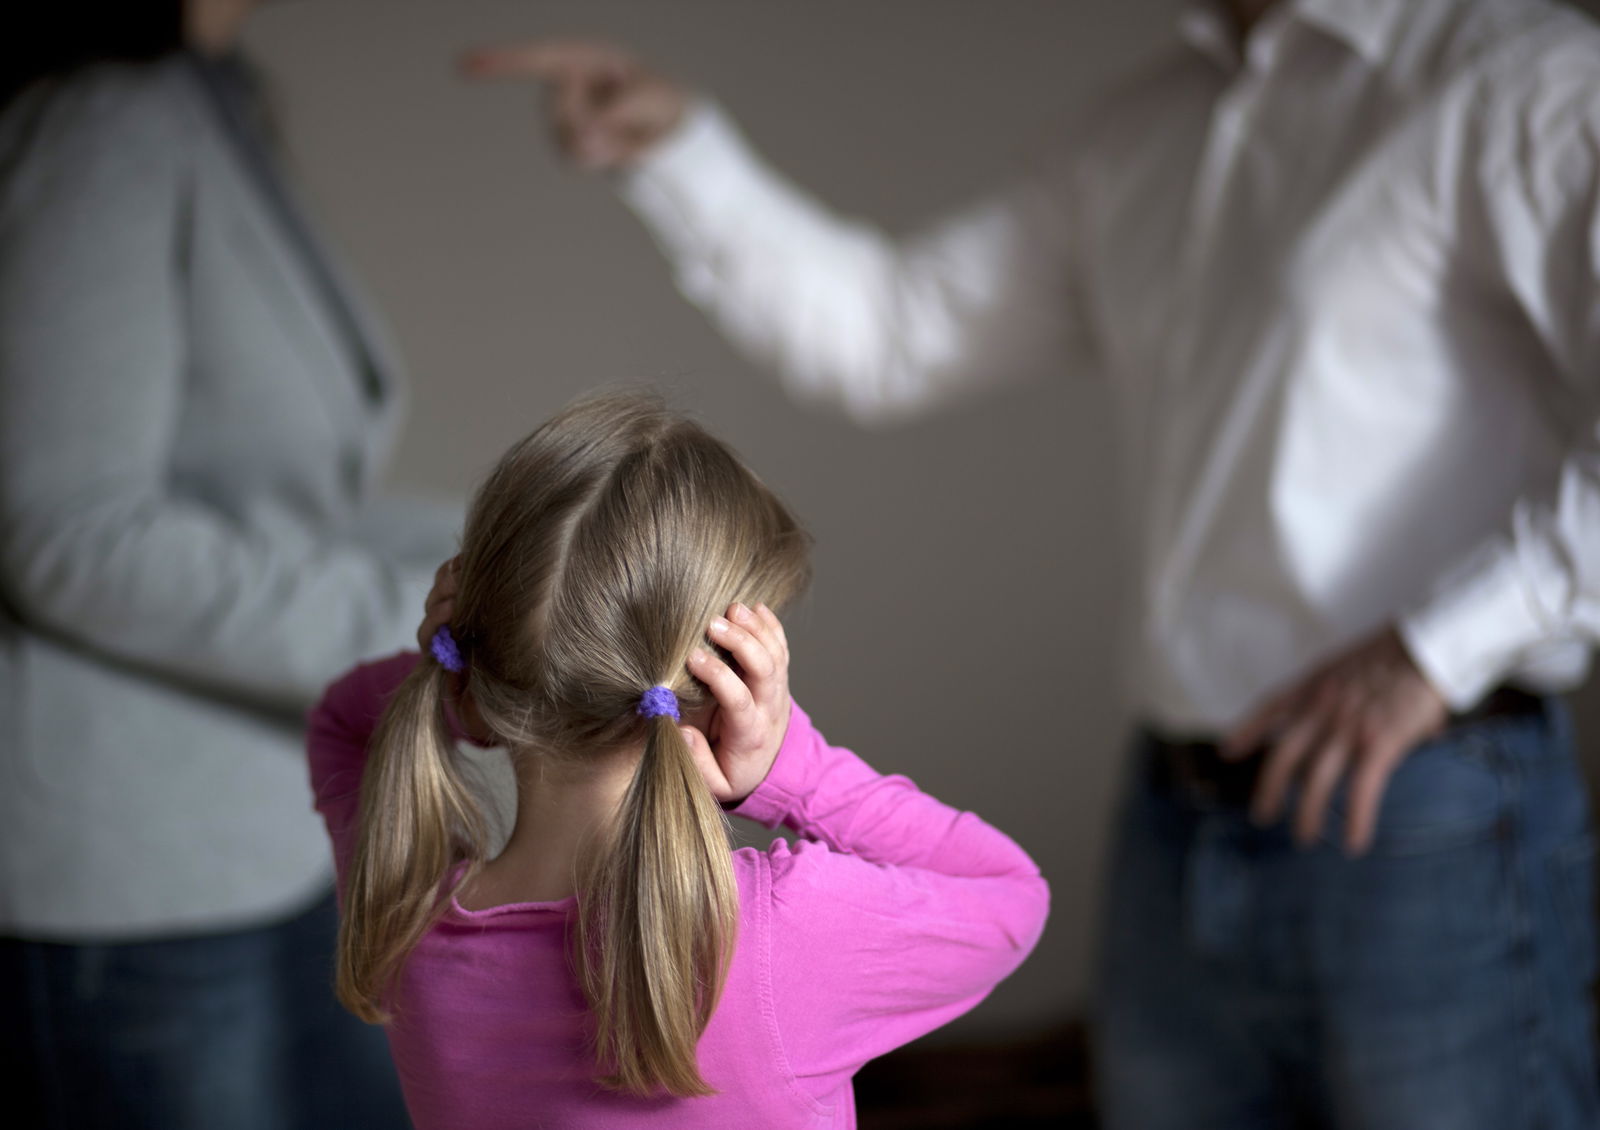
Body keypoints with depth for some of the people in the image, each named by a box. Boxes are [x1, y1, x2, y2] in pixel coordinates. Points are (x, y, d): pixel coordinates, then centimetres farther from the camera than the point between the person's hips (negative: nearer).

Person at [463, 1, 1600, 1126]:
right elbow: (879, 333, 22)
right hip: (1179, 847, 7)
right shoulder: (1145, 132, 16)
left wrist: (1436, 647, -27)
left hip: (1425, 839, -7)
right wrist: (674, 144, 11)